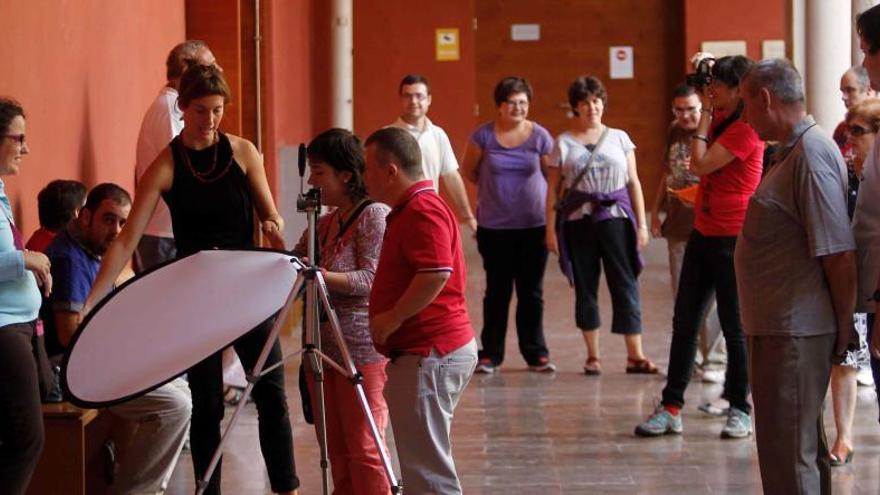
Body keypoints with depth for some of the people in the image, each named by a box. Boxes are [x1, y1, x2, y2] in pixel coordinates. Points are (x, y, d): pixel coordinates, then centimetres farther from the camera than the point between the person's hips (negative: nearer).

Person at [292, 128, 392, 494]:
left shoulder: (374, 215, -10)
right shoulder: (324, 223, 15)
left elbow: (371, 280, -18)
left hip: (362, 348, -8)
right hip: (323, 346, 8)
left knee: (363, 449, -5)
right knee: (336, 449, 12)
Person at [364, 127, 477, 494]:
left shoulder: (422, 210, -15)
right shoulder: (410, 209, 20)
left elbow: (436, 274, -27)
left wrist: (393, 317, -20)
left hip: (429, 354, -11)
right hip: (423, 351, 11)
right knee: (421, 463, 14)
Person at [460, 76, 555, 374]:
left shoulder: (540, 137, -2)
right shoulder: (484, 135, -4)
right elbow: (468, 171, 10)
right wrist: (493, 187, 8)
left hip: (534, 225, 0)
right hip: (494, 226, 0)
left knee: (532, 292, 6)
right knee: (497, 291, 6)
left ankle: (536, 353, 14)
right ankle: (490, 354, 13)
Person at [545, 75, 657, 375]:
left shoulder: (619, 138, 8)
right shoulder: (564, 143, 6)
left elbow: (634, 183, 10)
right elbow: (552, 190, 5)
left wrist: (641, 224, 6)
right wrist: (550, 229, 0)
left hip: (615, 218, 0)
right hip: (578, 220, 0)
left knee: (625, 284, -4)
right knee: (585, 286, 4)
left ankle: (635, 356, -4)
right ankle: (592, 355, 12)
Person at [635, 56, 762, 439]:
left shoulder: (747, 129, -17)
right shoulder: (721, 118, 10)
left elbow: (700, 164, -20)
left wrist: (705, 113, -13)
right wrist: (700, 93, 13)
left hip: (732, 238, -9)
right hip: (704, 232, 9)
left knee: (734, 325, 1)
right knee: (684, 321, 8)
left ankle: (740, 410, 12)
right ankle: (671, 407, 11)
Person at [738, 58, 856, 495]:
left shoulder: (812, 155, -18)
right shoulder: (792, 151, 14)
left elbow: (839, 253, -21)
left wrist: (844, 326, -14)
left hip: (794, 333, -10)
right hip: (781, 328, 10)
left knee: (787, 453, -6)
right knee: (803, 446, 19)